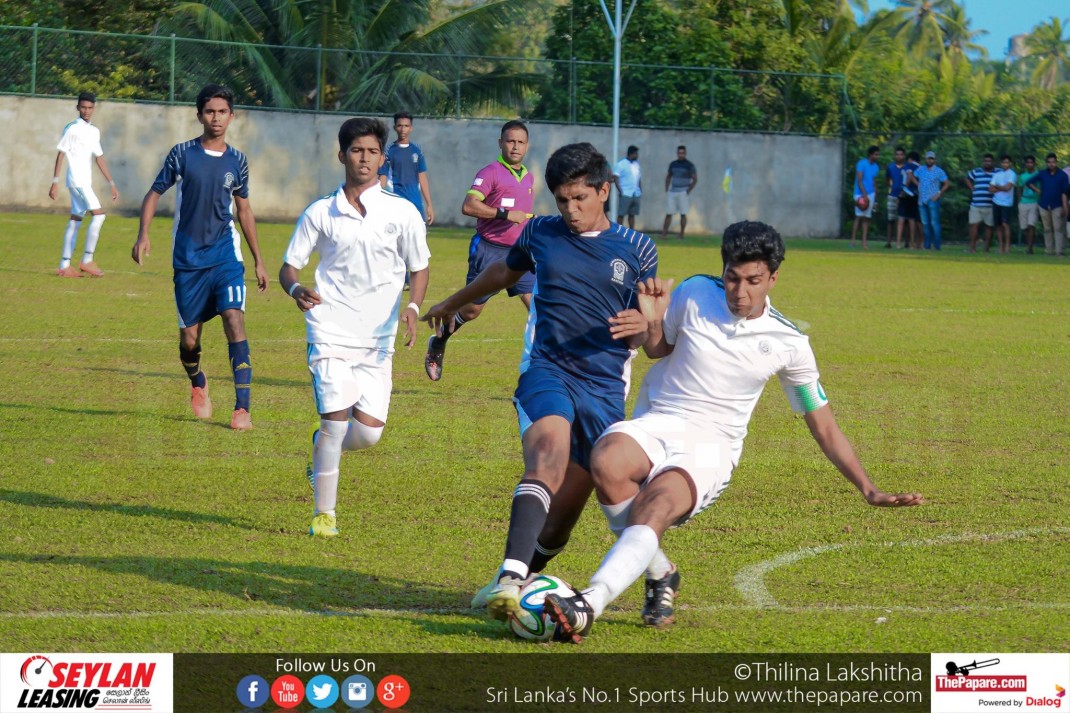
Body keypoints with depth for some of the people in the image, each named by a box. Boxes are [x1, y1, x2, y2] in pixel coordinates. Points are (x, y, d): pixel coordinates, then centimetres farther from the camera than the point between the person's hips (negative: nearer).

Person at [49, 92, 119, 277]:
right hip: (77, 180, -8)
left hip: (85, 182, 8)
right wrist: (55, 182, -12)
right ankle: (87, 261, -13)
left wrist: (111, 184, 18)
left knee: (75, 220, 7)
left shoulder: (94, 131, 15)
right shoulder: (72, 129, -7)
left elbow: (99, 158, 19)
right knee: (98, 214, -15)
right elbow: (60, 154, -8)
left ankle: (64, 266, 9)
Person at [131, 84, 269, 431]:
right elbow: (154, 193, 4)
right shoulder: (182, 153, -1)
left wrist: (258, 260, 17)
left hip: (225, 255, 0)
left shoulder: (237, 160, 5)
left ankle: (242, 408, -18)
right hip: (188, 258, 0)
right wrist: (143, 235, -12)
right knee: (189, 338, 3)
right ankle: (198, 384, 37)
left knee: (234, 320, -18)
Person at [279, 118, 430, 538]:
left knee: (368, 432, -6)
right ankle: (324, 514, 2)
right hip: (330, 332, -1)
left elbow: (419, 268, 12)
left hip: (378, 338, 1)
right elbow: (289, 266, 9)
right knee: (336, 419, -13)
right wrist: (296, 289, -14)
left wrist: (412, 307, -8)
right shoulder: (320, 213, 3)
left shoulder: (402, 213, 3)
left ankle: (325, 446, 30)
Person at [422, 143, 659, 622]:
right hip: (547, 371, -1)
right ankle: (510, 578, -46)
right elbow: (504, 272, 32)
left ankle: (517, 577, 25)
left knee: (566, 509, -2)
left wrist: (641, 326, -13)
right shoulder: (540, 233, 10)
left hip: (605, 386, 1)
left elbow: (650, 333, 12)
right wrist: (453, 303, 46)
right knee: (548, 456, -32)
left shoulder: (637, 250, 8)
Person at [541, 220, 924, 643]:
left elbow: (823, 425, 9)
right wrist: (652, 322, -5)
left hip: (711, 447, -2)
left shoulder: (788, 343, -1)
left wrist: (870, 491, 3)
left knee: (656, 505, -35)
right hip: (655, 424, 2)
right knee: (607, 463, -34)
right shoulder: (695, 294, 0)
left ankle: (587, 608, -50)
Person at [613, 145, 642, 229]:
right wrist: (620, 191, -15)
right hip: (625, 194, -7)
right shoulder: (621, 164, -4)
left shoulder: (636, 164, 17)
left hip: (636, 194, 7)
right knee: (621, 214, -5)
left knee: (632, 214, 8)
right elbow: (615, 178, -9)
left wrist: (641, 190, 10)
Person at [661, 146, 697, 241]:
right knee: (668, 214, 0)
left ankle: (681, 234, 2)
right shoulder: (673, 164, 10)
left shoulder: (689, 165, -2)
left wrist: (688, 191, -10)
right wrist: (666, 190, 10)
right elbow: (668, 177, 19)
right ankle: (664, 233, 0)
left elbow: (695, 179, -3)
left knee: (683, 214, -2)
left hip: (683, 192, -4)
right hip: (672, 191, 4)